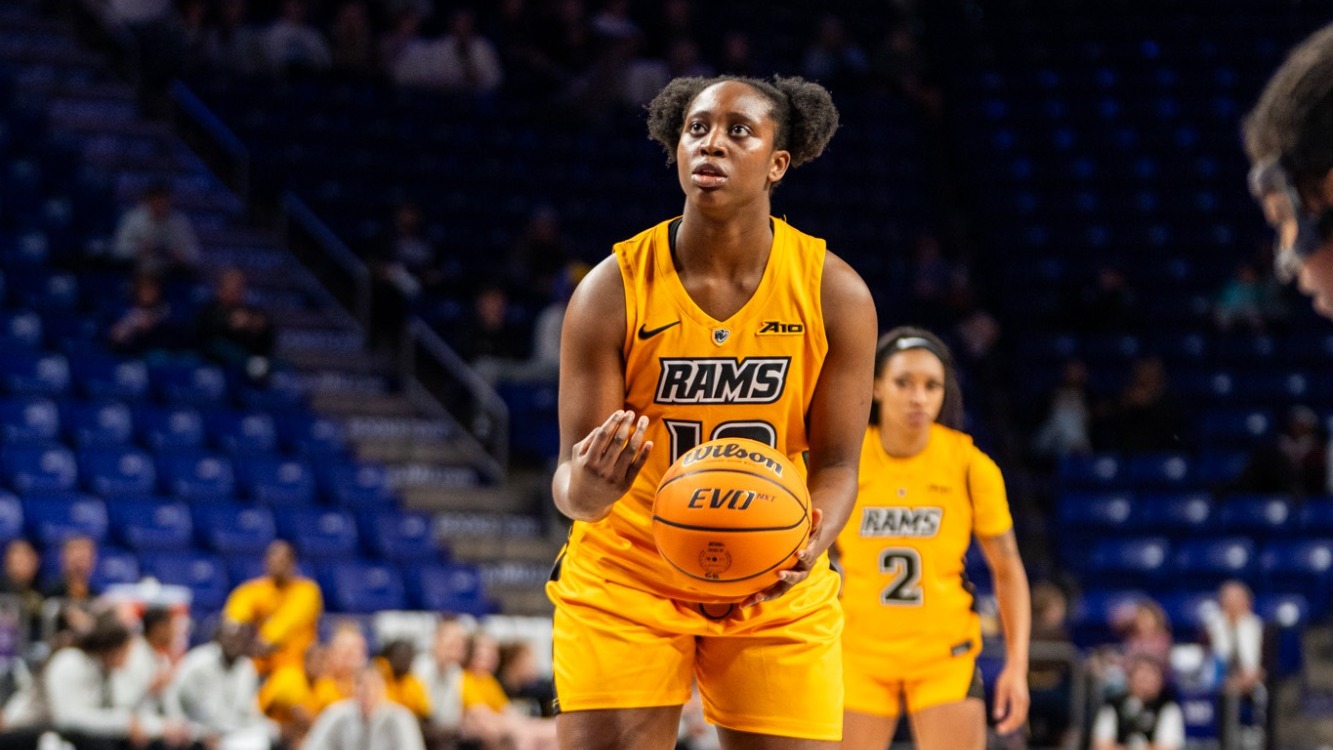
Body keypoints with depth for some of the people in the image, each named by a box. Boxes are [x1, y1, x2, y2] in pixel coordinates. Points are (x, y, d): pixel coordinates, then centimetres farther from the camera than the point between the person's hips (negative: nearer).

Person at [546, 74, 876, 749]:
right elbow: (570, 480, -12)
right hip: (626, 577, -1)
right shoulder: (612, 289, -12)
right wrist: (585, 490, -37)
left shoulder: (834, 294, -8)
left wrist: (808, 544, -26)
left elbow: (835, 463, -4)